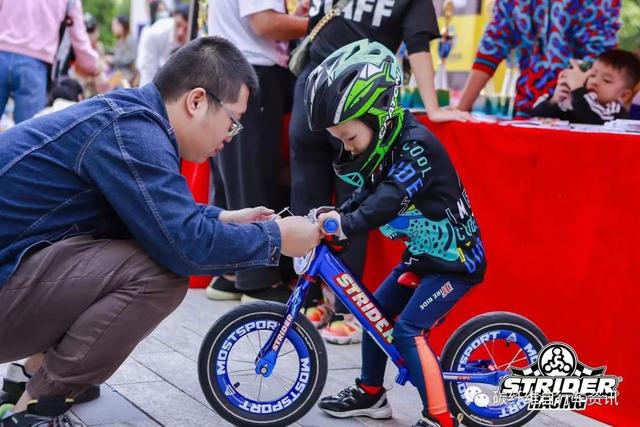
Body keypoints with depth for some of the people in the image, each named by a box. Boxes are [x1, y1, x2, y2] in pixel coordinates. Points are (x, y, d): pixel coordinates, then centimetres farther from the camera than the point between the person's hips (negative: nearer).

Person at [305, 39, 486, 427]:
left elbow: (389, 200, -37)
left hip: (455, 259, -9)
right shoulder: (381, 146, 3)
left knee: (408, 329, -17)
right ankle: (371, 393, 29)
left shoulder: (415, 144, -25)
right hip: (423, 254, 10)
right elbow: (365, 196, 3)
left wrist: (345, 224, -49)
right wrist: (327, 217, -13)